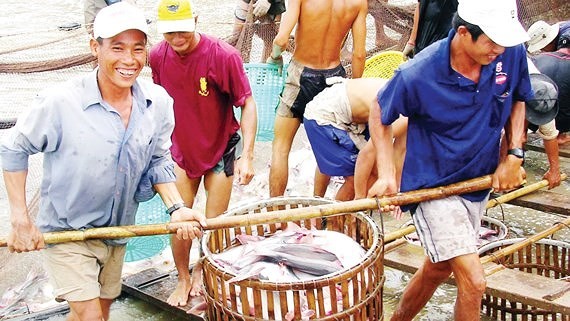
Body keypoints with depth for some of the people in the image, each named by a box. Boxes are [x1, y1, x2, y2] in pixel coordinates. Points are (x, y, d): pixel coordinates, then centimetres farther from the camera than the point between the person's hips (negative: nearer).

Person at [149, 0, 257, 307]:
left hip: (220, 150, -2)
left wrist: (247, 155, -23)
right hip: (181, 150, 3)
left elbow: (247, 104, -17)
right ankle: (183, 280, 29)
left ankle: (200, 270, 36)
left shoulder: (224, 55, -25)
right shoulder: (158, 56, -13)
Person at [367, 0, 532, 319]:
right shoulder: (417, 75, -25)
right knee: (474, 281, -15)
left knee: (438, 268, 22)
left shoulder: (513, 53, -13)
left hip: (479, 182, 6)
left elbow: (518, 100, 8)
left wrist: (514, 154, -2)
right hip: (434, 186, -6)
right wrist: (387, 173, -14)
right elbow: (380, 114, -6)